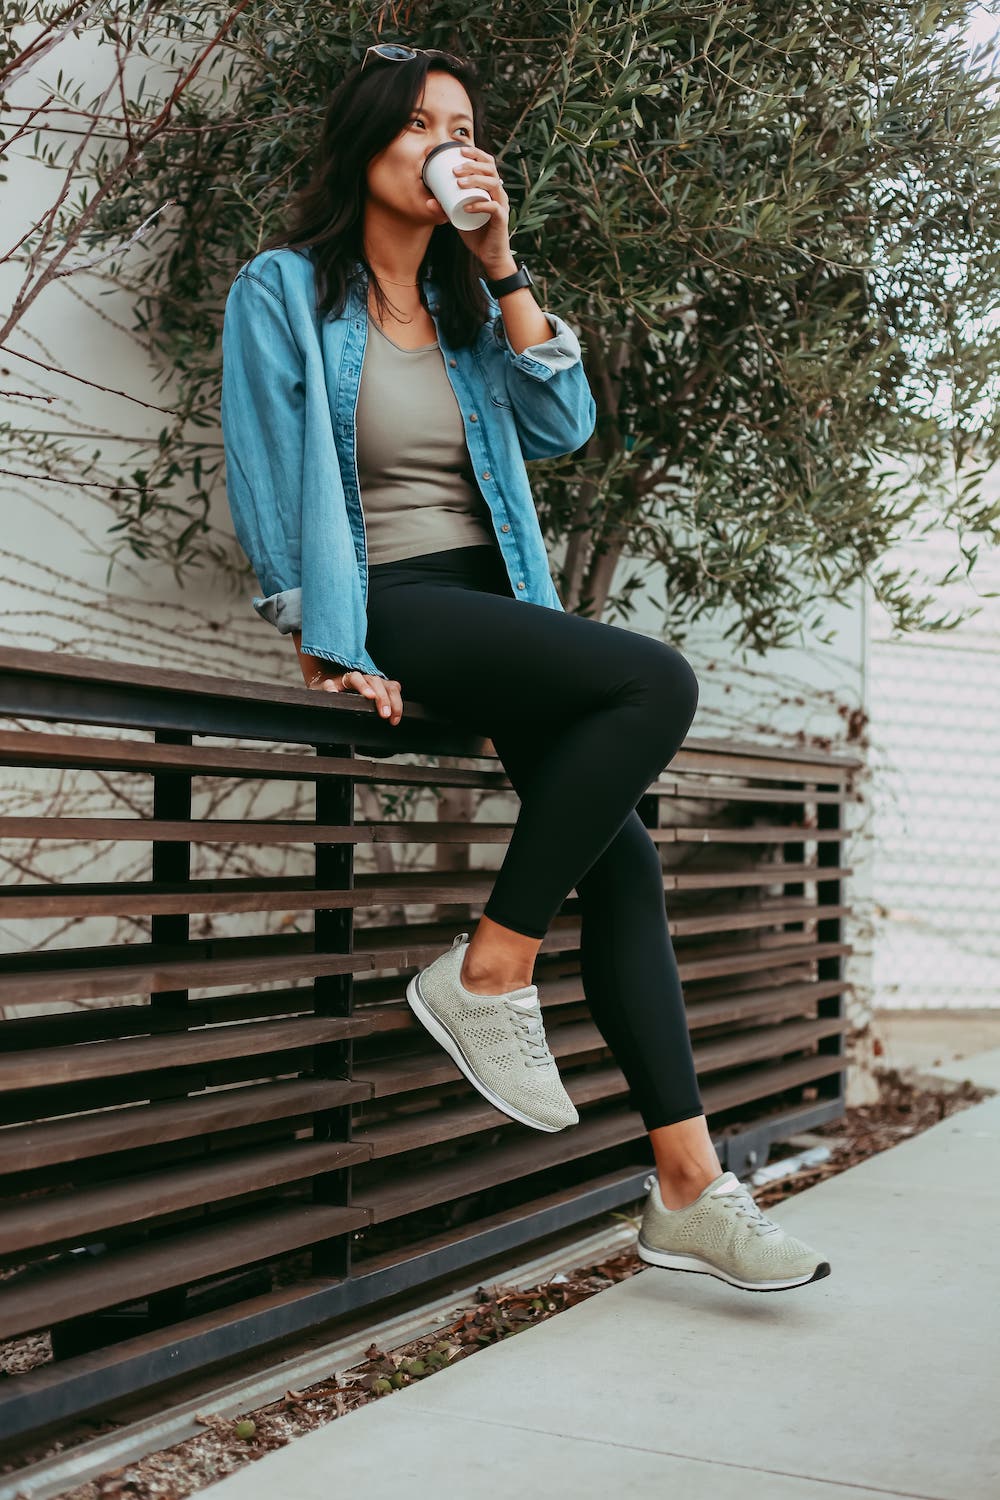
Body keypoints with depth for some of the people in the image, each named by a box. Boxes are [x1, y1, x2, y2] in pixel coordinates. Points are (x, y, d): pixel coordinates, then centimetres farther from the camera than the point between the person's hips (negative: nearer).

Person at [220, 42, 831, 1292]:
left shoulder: (467, 302, 20)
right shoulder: (283, 289, 3)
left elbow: (562, 423, 6)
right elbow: (266, 476, -3)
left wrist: (503, 268, 0)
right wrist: (323, 642, -11)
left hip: (493, 599, 6)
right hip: (392, 608, -6)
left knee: (621, 857, -11)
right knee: (658, 683, -28)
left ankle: (688, 1186, -8)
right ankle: (486, 976, -19)